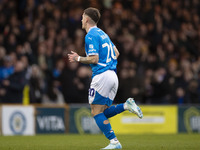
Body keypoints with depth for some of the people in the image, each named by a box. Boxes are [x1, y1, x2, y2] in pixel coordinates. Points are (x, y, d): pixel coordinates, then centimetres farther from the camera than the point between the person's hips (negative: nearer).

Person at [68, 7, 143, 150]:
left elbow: (94, 59, -15)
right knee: (103, 112, 10)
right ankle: (127, 105, -8)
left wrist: (78, 58, -2)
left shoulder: (91, 36, -8)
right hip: (113, 76, 9)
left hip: (101, 75, -9)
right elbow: (116, 53, 23)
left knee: (96, 112, -4)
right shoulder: (102, 34, 20)